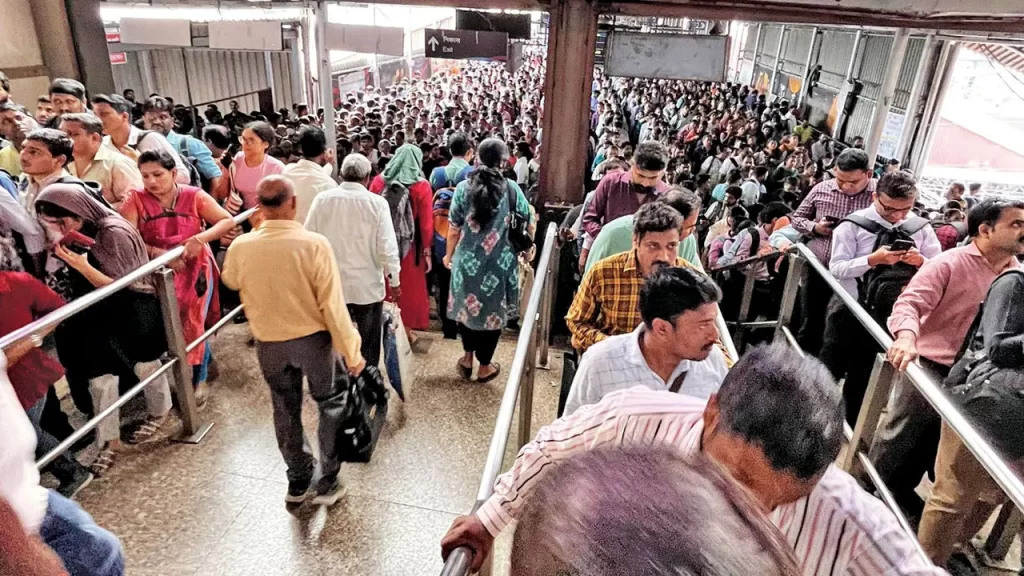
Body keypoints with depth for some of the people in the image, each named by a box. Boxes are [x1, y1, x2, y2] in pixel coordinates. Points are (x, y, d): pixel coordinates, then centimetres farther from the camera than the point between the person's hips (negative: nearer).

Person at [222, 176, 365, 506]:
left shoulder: (240, 248, -12)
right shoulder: (314, 244, -23)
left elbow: (231, 282, 12)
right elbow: (333, 306, -20)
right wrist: (352, 352, -10)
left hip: (269, 344, 3)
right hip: (313, 339, -3)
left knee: (286, 410, 21)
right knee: (330, 406, 18)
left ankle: (298, 480, 36)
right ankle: (328, 483, 23)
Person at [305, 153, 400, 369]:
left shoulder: (322, 199, -7)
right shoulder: (377, 203, -14)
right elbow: (387, 247, -14)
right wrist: (394, 281, -2)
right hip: (367, 286, -2)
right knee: (368, 344, 15)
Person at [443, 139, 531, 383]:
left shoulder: (463, 187, -5)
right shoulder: (511, 188, -7)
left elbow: (454, 228, -2)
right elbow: (528, 225, -2)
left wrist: (449, 254, 14)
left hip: (468, 260, 1)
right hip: (500, 262, -1)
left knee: (467, 306, 21)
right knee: (493, 311, 14)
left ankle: (467, 358, 31)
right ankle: (484, 366, 24)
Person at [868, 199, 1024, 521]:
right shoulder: (950, 263, -14)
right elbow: (910, 302, -25)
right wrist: (906, 337, -43)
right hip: (931, 366, -6)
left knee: (935, 446, 18)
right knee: (898, 438, 6)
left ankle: (900, 492, 36)